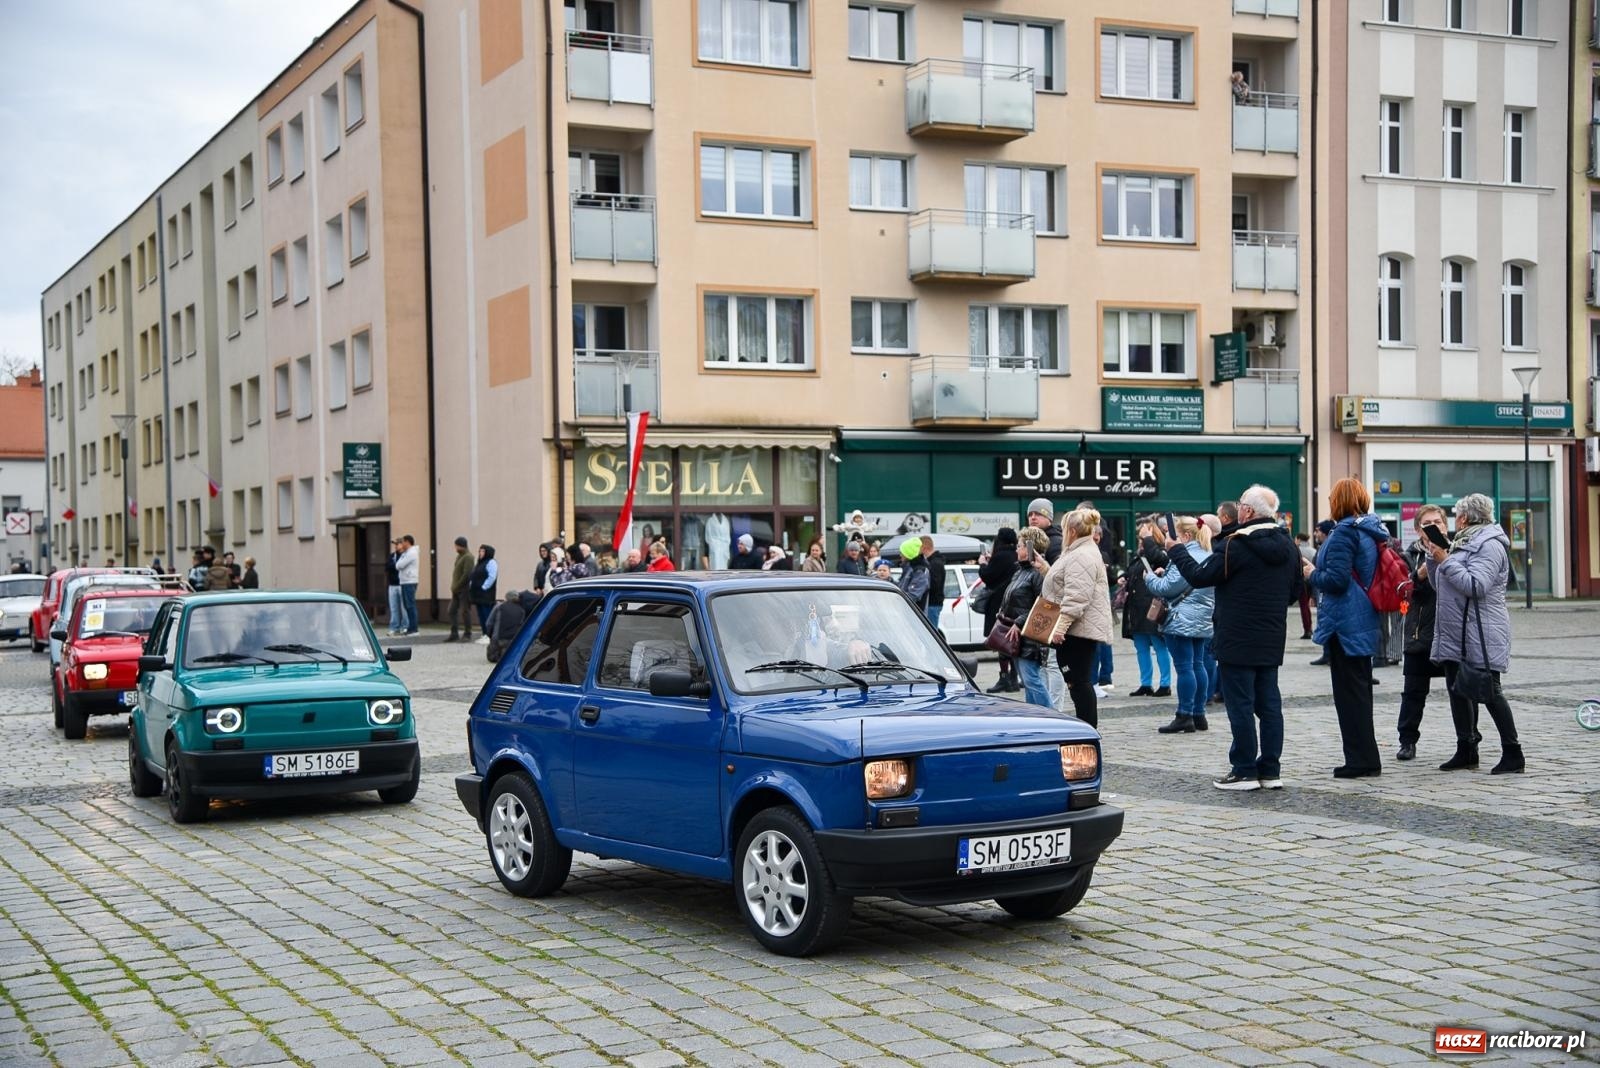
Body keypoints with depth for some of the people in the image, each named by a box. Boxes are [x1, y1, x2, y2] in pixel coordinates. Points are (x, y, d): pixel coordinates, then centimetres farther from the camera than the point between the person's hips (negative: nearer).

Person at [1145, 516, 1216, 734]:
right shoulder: (1209, 557, 14)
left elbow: (1167, 587, -16)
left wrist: (1150, 578, 3)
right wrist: (1164, 575, 24)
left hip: (1182, 622, -9)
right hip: (1202, 622, 9)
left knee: (1184, 667, -7)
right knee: (1198, 665, 12)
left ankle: (1185, 716, -7)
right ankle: (1198, 714, 15)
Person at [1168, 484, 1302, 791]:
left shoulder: (1236, 544, -16)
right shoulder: (1288, 545, 8)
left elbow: (1199, 576, -13)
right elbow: (1295, 592, 16)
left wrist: (1175, 551, 2)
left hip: (1237, 640, -7)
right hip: (1272, 640, 7)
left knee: (1240, 705, -1)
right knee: (1269, 703, 11)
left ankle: (1244, 771, 2)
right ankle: (1271, 770, 14)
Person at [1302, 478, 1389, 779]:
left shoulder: (1345, 533, -16)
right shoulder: (1372, 532, 12)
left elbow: (1336, 579, -22)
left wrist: (1312, 574, -4)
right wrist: (1317, 570, 17)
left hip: (1345, 624, -9)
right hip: (1366, 622, 9)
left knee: (1349, 692, -2)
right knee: (1361, 689, 15)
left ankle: (1360, 760, 1)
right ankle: (1367, 759, 22)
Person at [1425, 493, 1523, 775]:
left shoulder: (1490, 546, -12)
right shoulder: (1463, 543, 19)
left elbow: (1475, 585, -24)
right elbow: (1442, 587, 20)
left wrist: (1445, 561, -18)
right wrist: (1434, 559, 7)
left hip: (1481, 634, -9)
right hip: (1455, 633, 10)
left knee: (1489, 692, -7)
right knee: (1457, 690, 10)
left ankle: (1512, 755, -1)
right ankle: (1466, 751, 18)